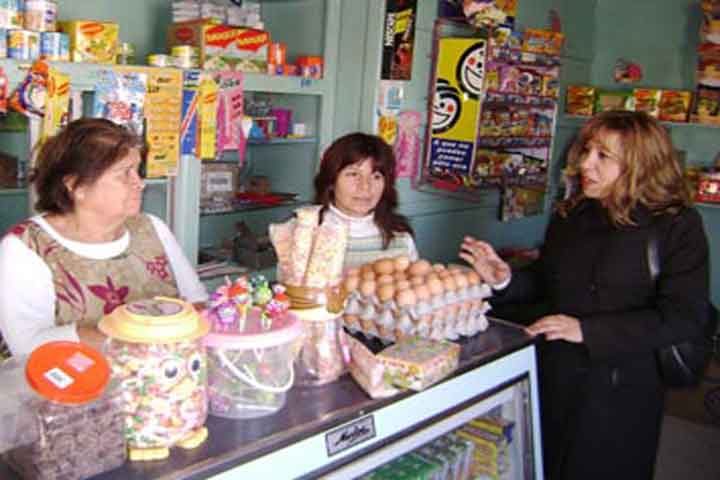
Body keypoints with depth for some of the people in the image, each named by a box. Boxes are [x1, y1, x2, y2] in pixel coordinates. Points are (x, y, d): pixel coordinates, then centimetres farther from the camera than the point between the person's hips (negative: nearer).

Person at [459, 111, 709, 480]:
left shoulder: (676, 226, -13)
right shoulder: (569, 216, 5)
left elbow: (683, 317, -18)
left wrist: (587, 330, -24)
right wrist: (505, 280, -6)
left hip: (620, 393, -5)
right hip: (552, 380, 5)